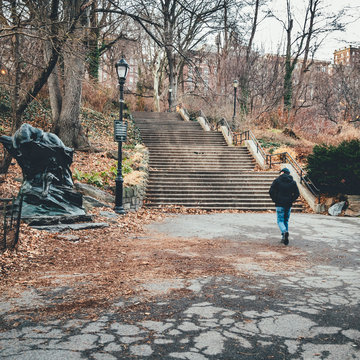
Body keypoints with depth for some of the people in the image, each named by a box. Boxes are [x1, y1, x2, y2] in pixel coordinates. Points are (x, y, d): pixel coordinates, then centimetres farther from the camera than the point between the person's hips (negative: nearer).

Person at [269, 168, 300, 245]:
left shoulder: (277, 180, -2)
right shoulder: (293, 182, 7)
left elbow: (271, 191, -8)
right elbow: (297, 193, 3)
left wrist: (275, 200, 4)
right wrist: (291, 200, 8)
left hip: (280, 204, -3)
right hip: (288, 204, 4)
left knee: (280, 221, 0)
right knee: (286, 221, 14)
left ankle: (285, 232, -28)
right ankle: (284, 238, 14)